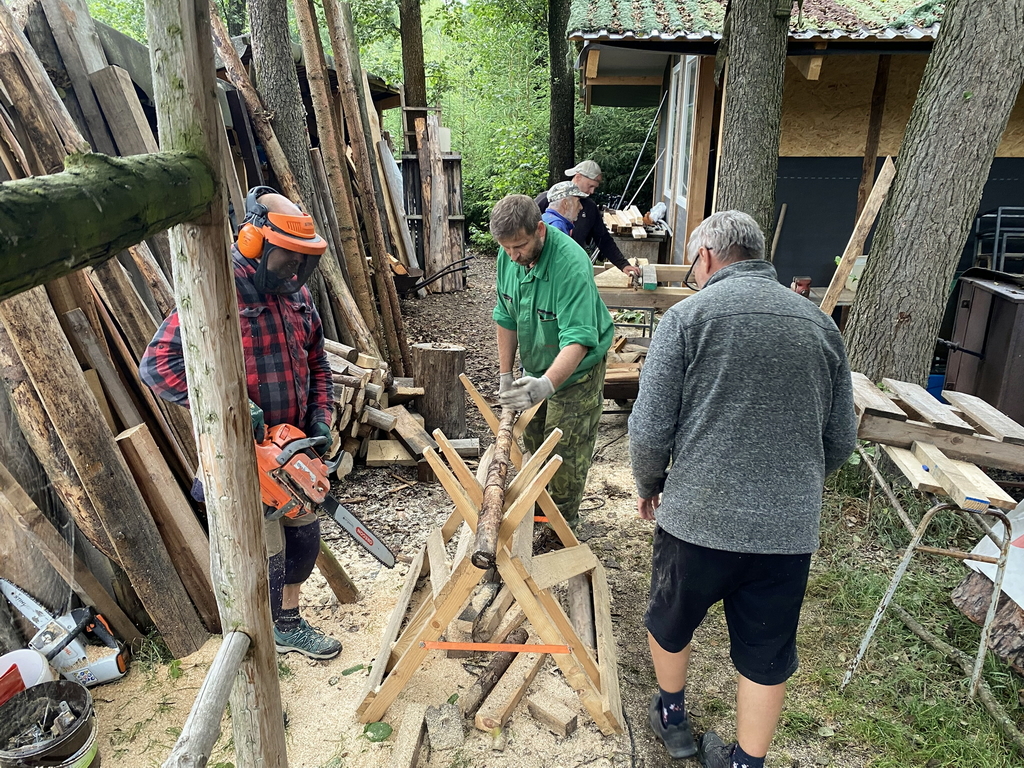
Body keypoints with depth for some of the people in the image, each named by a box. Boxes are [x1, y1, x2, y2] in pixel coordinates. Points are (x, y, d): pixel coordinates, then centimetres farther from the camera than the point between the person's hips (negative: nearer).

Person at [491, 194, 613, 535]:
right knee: (533, 443, 16)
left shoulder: (570, 263, -33)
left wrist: (547, 385, -53)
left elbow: (578, 339, -38)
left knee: (566, 455, 1)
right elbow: (507, 318, 1)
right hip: (535, 367, 7)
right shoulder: (508, 255, -11)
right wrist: (505, 375, 2)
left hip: (575, 369, -6)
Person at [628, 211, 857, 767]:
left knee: (671, 623, 24)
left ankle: (672, 718, 46)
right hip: (791, 531, 3)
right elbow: (841, 441, 10)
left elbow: (649, 431, -10)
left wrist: (649, 486, 9)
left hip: (698, 518, -2)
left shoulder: (688, 316, -7)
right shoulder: (819, 322, 6)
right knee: (767, 658, 19)